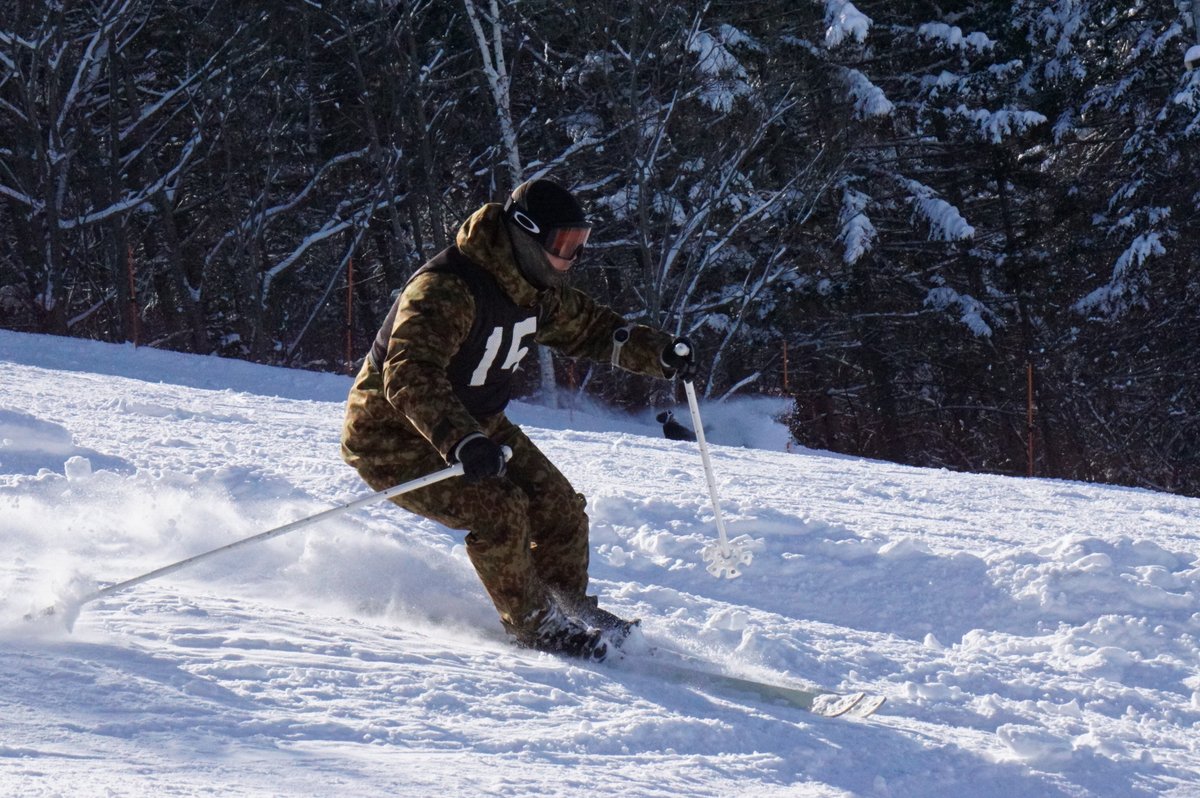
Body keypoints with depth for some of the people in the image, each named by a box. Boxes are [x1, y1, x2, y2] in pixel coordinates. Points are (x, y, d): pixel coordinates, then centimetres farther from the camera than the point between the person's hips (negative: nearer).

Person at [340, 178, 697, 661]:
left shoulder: (538, 291, -2)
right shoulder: (447, 290, -32)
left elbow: (590, 328, 15)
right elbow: (409, 376, -45)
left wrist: (659, 354, -2)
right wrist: (460, 443, -59)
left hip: (475, 425, 9)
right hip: (394, 437, -9)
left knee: (559, 508, 1)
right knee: (499, 511, -24)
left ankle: (570, 610, 23)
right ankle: (534, 626, -6)